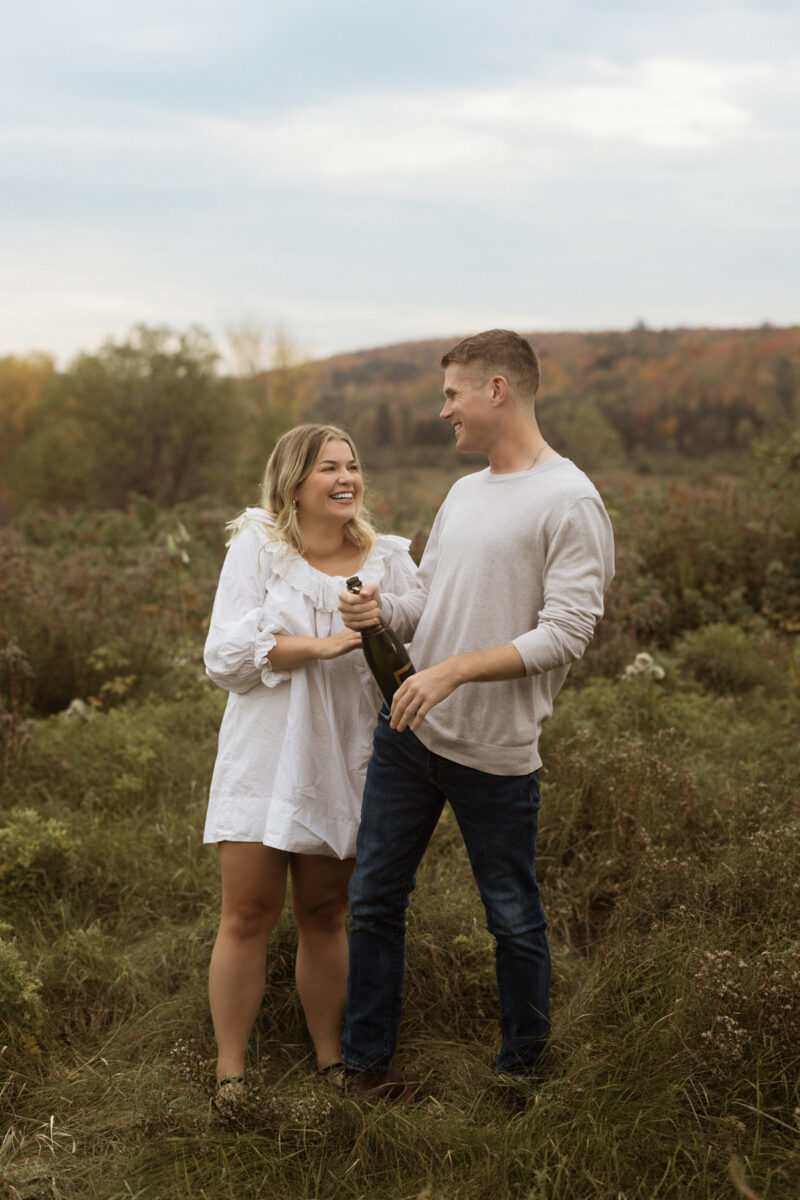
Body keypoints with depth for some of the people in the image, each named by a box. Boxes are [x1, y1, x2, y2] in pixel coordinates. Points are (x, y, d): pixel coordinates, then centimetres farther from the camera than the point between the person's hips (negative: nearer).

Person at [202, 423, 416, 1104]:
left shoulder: (387, 561, 5)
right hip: (266, 759, -2)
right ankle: (230, 1071, 9)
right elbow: (226, 657, -10)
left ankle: (331, 1058, 25)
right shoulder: (256, 549, -2)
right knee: (247, 917, -2)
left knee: (325, 918, 11)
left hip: (344, 764, 2)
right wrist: (320, 646, -19)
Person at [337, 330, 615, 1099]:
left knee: (514, 920, 9)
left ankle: (521, 1068, 29)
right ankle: (365, 1064, 24)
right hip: (408, 733, 7)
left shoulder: (569, 502, -13)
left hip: (495, 753, -7)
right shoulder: (463, 492, 12)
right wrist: (384, 611, -7)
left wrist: (452, 670, -25)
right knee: (374, 899, 11)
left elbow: (565, 633, -19)